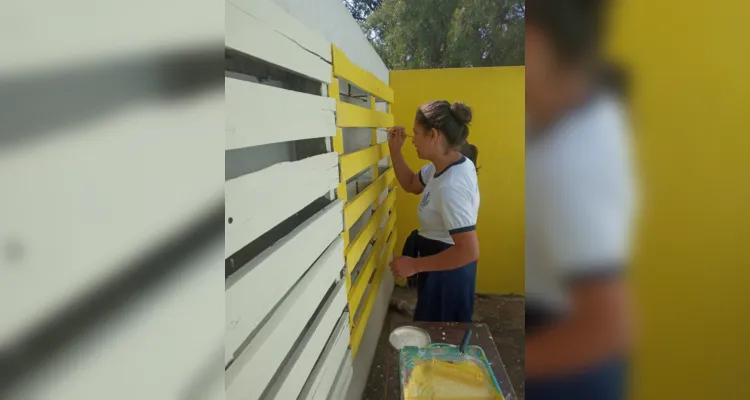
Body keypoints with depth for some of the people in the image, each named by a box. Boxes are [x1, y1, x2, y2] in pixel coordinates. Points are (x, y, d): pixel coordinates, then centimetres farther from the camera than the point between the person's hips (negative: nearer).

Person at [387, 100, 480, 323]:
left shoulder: (451, 185, -32)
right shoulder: (443, 165, -2)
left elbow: (469, 251, -33)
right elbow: (411, 184, 16)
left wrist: (414, 265, -28)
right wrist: (395, 149, 1)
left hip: (447, 271, -9)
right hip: (440, 263, 9)